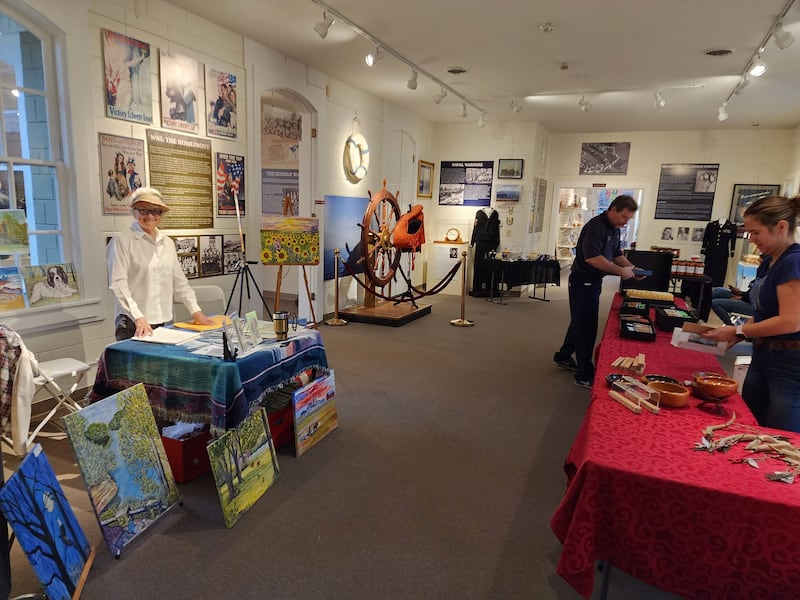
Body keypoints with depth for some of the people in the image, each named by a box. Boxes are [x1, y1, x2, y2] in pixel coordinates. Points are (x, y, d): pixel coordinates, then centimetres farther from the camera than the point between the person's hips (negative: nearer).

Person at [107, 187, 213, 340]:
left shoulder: (167, 243, 12)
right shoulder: (122, 241, -5)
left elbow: (179, 280, 14)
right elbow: (118, 283, -13)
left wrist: (196, 311, 5)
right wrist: (138, 318, -23)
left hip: (164, 321, 5)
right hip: (133, 323, -5)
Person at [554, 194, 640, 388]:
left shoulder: (615, 229, 11)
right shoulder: (595, 226, -19)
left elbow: (617, 254, 19)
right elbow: (592, 257, -29)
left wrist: (631, 267, 1)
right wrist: (620, 271, -24)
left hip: (594, 281, 10)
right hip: (583, 281, -10)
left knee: (580, 322, 19)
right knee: (586, 327, -4)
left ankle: (563, 357, 36)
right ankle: (584, 375, 4)